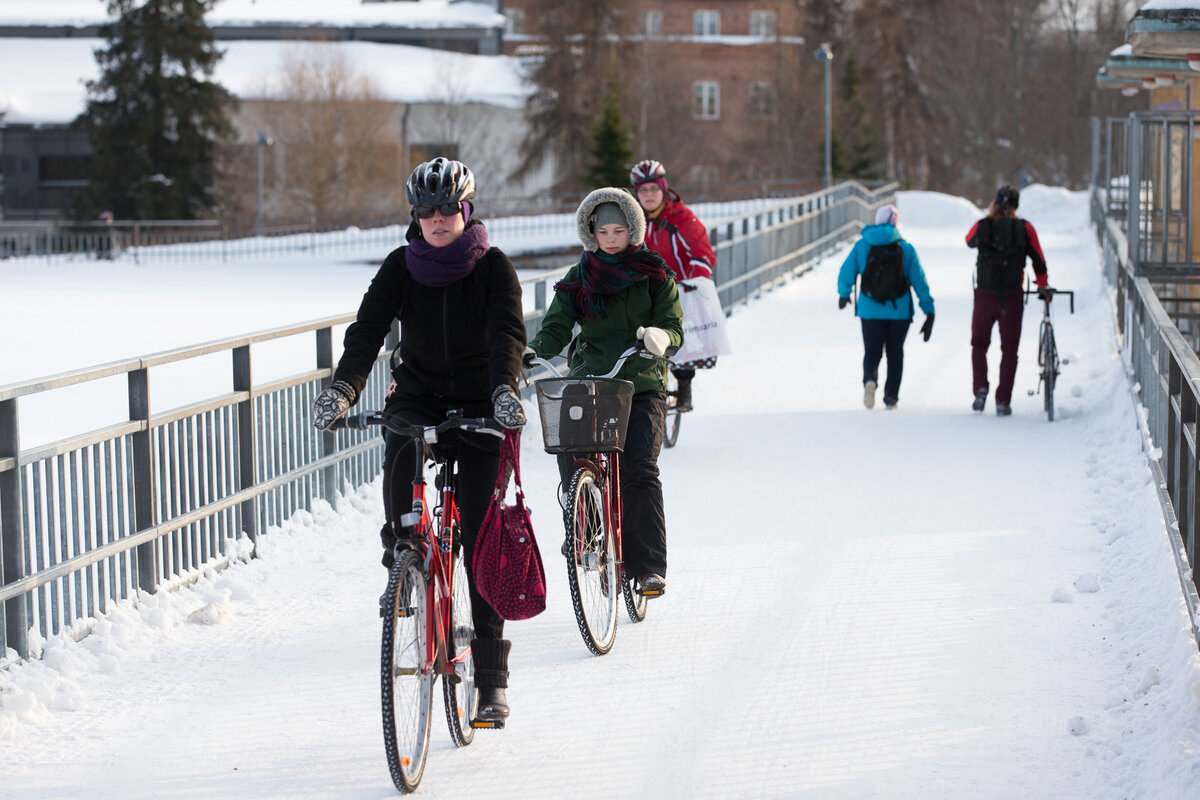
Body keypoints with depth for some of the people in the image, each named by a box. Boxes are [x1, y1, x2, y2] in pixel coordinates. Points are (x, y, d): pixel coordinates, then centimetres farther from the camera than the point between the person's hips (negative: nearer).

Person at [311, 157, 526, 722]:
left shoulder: (493, 267, -10)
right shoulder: (401, 267, -5)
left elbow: (508, 333, -24)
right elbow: (368, 329, -17)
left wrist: (505, 389, -44)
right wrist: (342, 389, -36)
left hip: (481, 404, -2)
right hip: (417, 395, 2)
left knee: (483, 538, -7)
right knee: (399, 461, -32)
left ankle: (491, 678, 0)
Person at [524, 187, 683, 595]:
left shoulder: (655, 275, 5)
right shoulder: (577, 280, 10)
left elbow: (674, 328, -4)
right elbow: (556, 328, 1)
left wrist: (660, 336, -29)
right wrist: (533, 350, -21)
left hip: (642, 386, -2)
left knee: (639, 471, -17)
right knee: (571, 460, -18)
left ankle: (649, 566, -12)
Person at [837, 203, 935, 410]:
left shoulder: (861, 246, -3)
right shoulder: (906, 249, -4)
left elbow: (846, 273, 2)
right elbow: (920, 282, -3)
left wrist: (844, 294, 22)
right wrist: (929, 312, 1)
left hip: (870, 311, 0)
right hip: (900, 312, 0)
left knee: (872, 352, 11)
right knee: (895, 354, 16)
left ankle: (869, 379, -19)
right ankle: (891, 397, 12)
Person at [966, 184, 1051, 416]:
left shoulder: (982, 226, -3)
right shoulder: (1025, 228, -4)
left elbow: (970, 240, 19)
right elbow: (1038, 260, 1)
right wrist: (1044, 287, 14)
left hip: (984, 297, 0)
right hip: (1012, 298, 0)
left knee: (979, 345, 19)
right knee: (1009, 350, 9)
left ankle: (980, 388, 0)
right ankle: (1003, 402, 6)